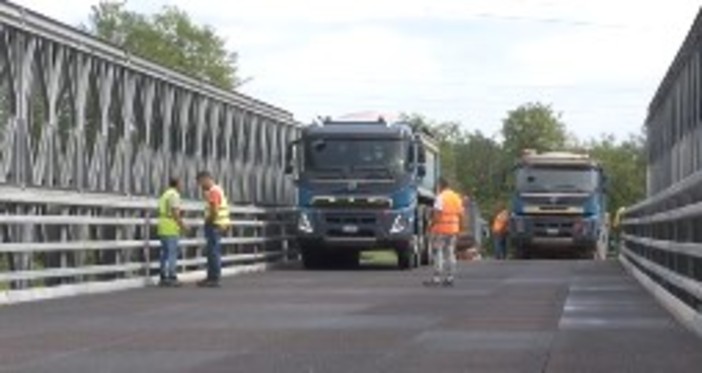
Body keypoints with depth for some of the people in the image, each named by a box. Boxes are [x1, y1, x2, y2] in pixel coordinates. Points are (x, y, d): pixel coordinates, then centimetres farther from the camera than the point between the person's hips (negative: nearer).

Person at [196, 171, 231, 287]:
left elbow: (214, 210, -22)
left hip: (214, 225, -11)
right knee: (212, 252, 13)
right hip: (217, 225, 11)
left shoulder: (214, 191, -15)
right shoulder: (216, 190, 18)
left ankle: (214, 279, -8)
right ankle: (211, 278, 18)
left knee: (214, 252, -9)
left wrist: (208, 222, -10)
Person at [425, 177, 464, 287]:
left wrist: (432, 225, -9)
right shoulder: (457, 197, 12)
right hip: (453, 229, 7)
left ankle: (437, 278, -9)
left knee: (438, 253, -5)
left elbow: (437, 214, -19)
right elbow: (461, 215, 12)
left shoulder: (441, 197, -10)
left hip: (441, 228, -7)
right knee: (450, 253, 10)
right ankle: (449, 278, 8)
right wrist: (459, 228, 17)